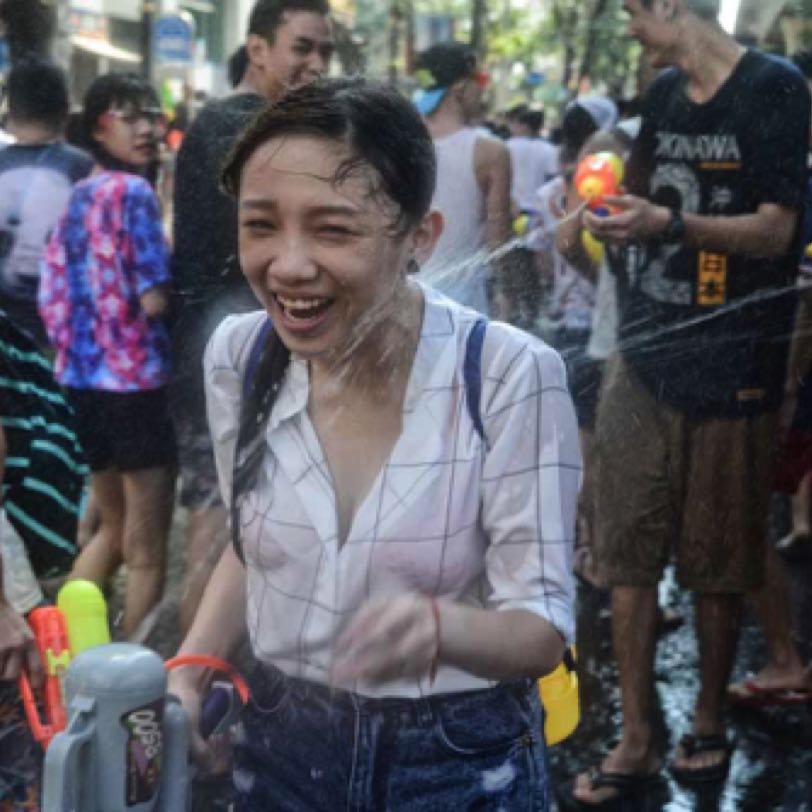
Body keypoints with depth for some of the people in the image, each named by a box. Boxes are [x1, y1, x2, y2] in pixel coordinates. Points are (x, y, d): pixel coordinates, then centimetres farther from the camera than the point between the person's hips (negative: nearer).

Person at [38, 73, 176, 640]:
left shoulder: (77, 198, 11)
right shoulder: (134, 192, -12)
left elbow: (53, 298, 10)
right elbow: (155, 299, -19)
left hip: (83, 375, 8)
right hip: (137, 377, -8)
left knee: (113, 529, 23)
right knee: (146, 549, 4)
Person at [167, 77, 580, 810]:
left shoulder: (510, 376, -22)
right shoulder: (237, 355, -9)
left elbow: (543, 627, -18)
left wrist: (437, 627, -39)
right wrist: (189, 676, -7)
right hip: (282, 746, 4)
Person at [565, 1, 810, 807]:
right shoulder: (663, 95, 10)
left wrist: (668, 222, -27)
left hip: (731, 368, -5)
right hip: (645, 356, 5)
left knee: (716, 562, 6)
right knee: (628, 551, 2)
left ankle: (708, 723, 25)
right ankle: (635, 740, 10)